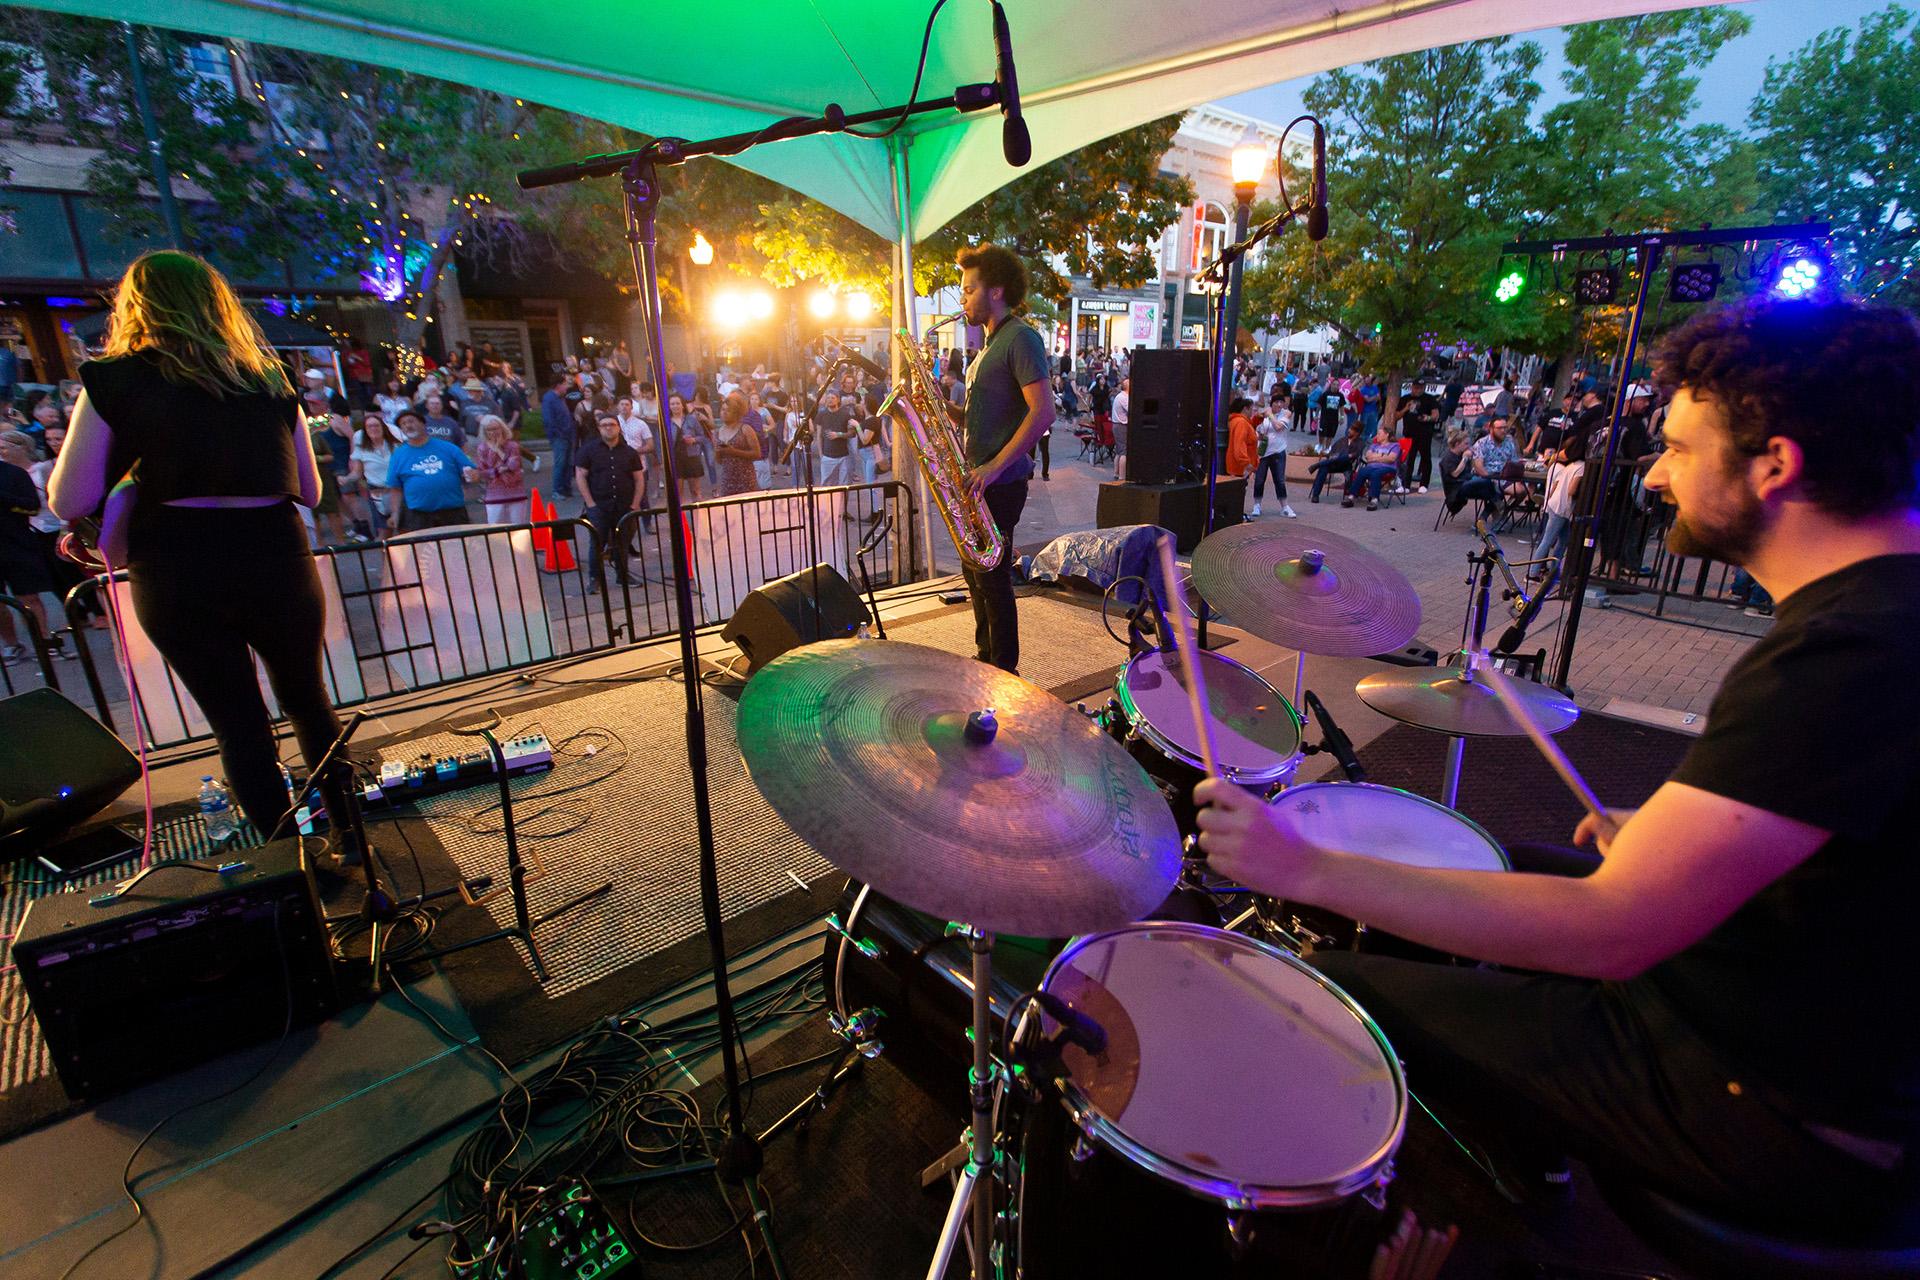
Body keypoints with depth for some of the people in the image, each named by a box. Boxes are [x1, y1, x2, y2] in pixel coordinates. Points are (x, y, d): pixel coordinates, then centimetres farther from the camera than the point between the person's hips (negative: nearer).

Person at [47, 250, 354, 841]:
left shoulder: (114, 379, 0)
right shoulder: (269, 377, 7)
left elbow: (68, 502, -4)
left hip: (176, 576, -1)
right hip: (276, 563, 2)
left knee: (238, 723, 12)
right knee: (308, 701, 21)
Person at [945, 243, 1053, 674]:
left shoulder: (1021, 338, -11)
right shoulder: (991, 343, 19)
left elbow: (1043, 412, -21)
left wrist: (994, 467, -23)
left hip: (1000, 482, -10)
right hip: (980, 481, 10)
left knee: (992, 579, -4)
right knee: (976, 575, 16)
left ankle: (1005, 673, 9)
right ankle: (986, 657, 30)